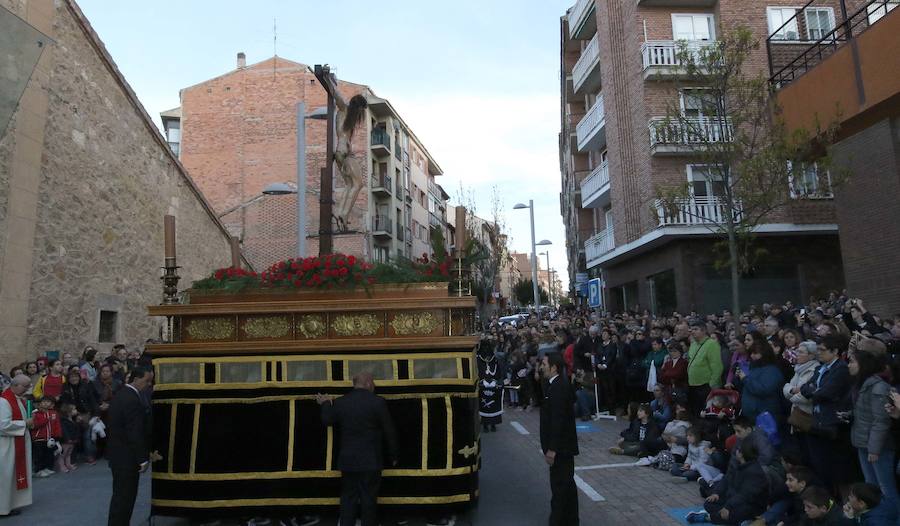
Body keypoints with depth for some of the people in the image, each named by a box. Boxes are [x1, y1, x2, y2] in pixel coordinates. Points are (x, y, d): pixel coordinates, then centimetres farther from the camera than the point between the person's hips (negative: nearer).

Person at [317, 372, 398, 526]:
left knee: (348, 499, 13)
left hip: (348, 461, 3)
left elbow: (327, 420, 15)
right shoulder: (378, 402, -11)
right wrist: (392, 457, 6)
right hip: (371, 461, -3)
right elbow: (389, 432, -6)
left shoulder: (339, 403, -1)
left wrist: (326, 403, 33)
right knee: (369, 500, 6)